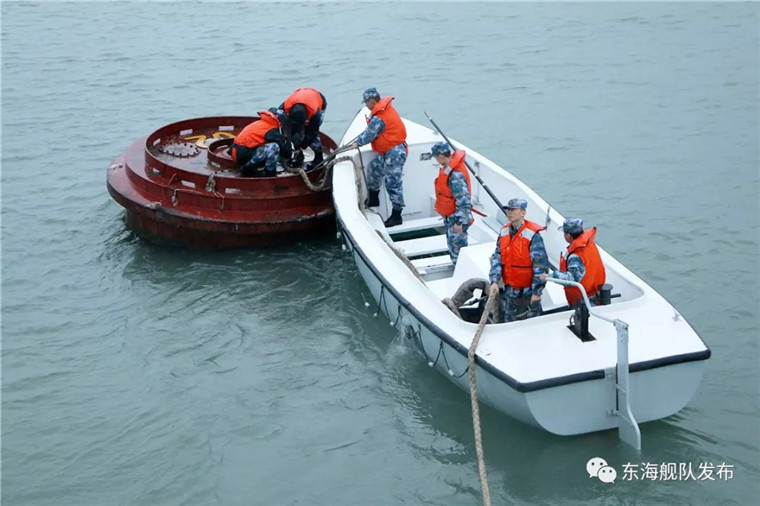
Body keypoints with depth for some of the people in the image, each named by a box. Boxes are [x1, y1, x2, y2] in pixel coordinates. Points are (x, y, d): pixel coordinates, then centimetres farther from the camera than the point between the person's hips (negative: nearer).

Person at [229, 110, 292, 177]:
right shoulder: (271, 131, -10)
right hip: (244, 155, -9)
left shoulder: (261, 124, 16)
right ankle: (270, 174, -5)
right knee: (274, 146, -18)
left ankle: (247, 169, 16)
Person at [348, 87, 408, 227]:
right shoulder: (386, 107, 5)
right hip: (388, 151, 11)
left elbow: (369, 135, -11)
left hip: (394, 153, -11)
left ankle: (396, 216, 2)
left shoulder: (379, 118, -24)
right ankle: (373, 198, 40)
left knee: (393, 184, -5)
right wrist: (359, 139, 15)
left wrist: (357, 143, 7)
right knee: (374, 168, 24)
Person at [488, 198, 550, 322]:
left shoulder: (532, 235, -16)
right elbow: (497, 257, 6)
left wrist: (537, 292, -16)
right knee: (509, 322, 18)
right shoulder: (504, 232, 5)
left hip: (528, 292, -6)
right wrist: (494, 281, -6)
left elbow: (540, 264, -16)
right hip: (509, 290, 6)